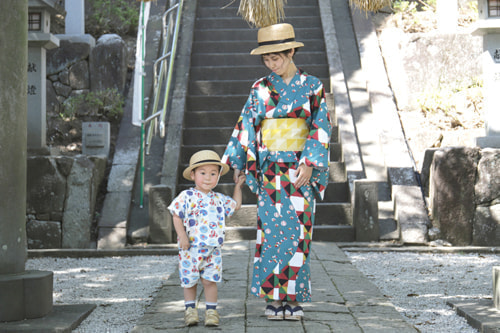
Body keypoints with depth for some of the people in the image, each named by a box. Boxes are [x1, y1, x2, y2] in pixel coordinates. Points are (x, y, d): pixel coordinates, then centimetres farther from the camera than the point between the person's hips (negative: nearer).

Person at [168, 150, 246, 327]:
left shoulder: (219, 199, 11)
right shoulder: (187, 196, -3)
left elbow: (236, 205, 28)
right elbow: (177, 216, -4)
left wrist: (238, 186, 26)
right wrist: (182, 235, -15)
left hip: (213, 249, 3)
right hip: (191, 248, -2)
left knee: (210, 280, -2)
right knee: (189, 280, 6)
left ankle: (211, 311, 8)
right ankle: (190, 309, 21)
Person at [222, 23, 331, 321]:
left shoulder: (312, 86, 3)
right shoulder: (261, 89, 8)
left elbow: (321, 127, -2)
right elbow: (247, 126, 9)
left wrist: (309, 163, -11)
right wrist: (240, 165, 3)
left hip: (300, 170, -2)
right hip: (270, 171, 2)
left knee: (297, 231, -3)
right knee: (272, 230, -2)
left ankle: (294, 298, 4)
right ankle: (275, 298, 4)